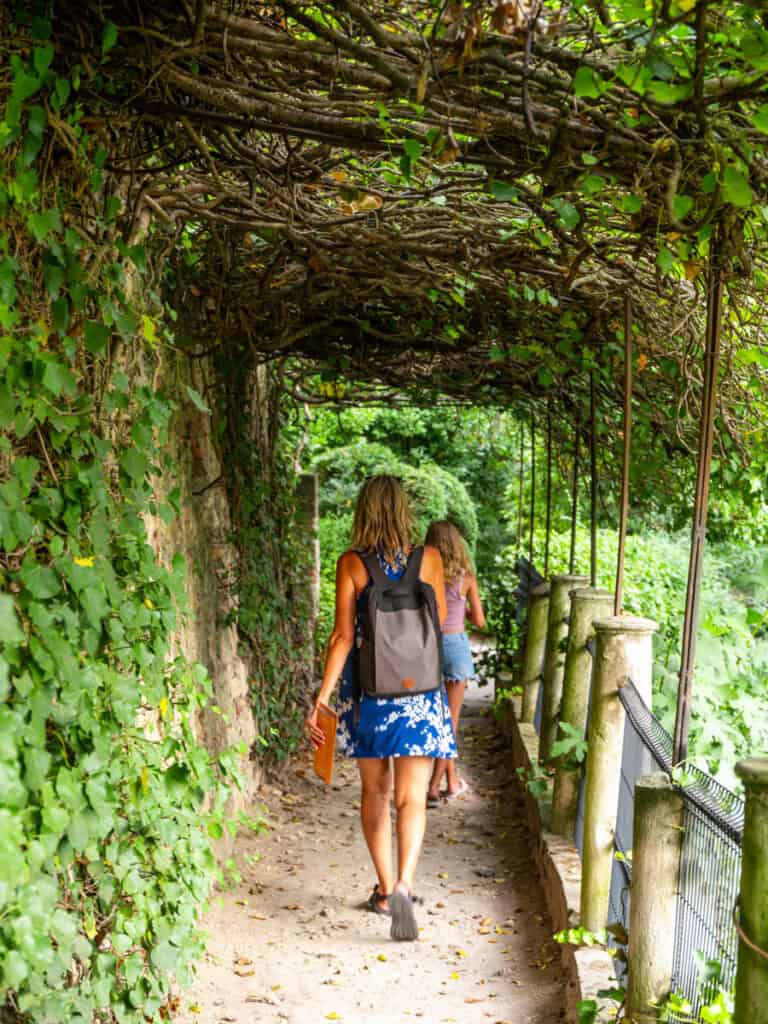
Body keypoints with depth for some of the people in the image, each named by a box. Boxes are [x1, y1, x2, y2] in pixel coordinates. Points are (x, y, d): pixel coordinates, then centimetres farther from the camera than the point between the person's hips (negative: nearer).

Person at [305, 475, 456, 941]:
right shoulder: (429, 559, -3)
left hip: (368, 693, 1)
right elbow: (440, 626, 7)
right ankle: (403, 885, -18)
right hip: (419, 693, 0)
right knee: (412, 797, 0)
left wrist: (322, 698, -6)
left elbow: (344, 636, -9)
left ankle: (385, 888, 24)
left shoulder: (351, 563, -6)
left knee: (375, 792, 15)